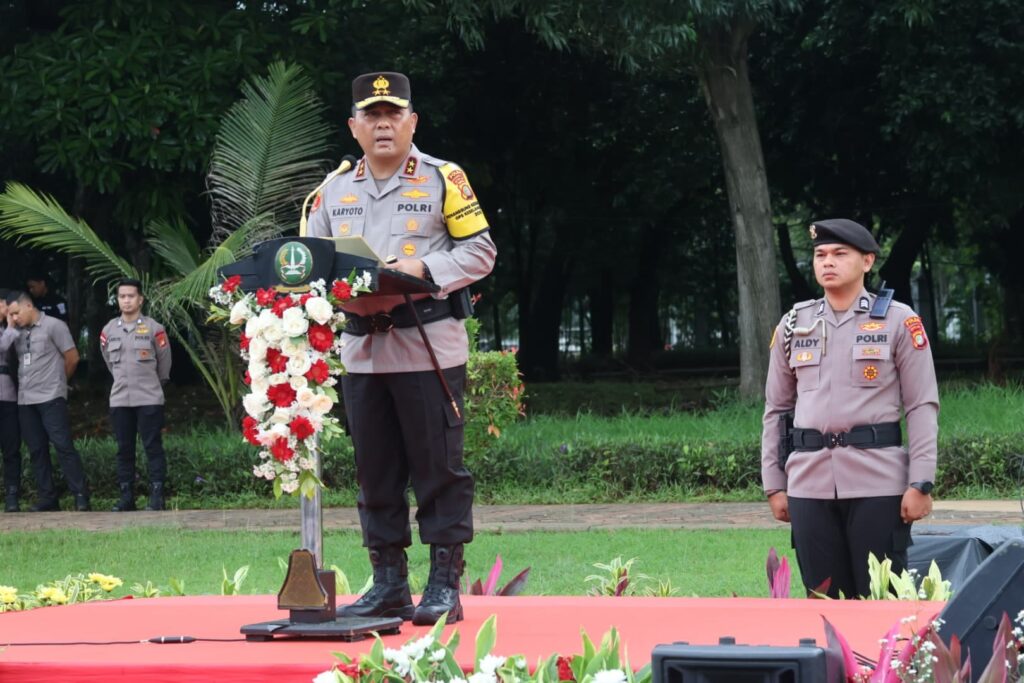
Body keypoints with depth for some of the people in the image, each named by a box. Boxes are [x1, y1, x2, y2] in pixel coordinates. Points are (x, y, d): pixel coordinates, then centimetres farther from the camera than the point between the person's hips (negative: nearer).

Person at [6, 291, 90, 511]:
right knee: (37, 450, 6)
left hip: (51, 398, -6)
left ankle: (80, 495, -9)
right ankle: (47, 497, 10)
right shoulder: (18, 333, 13)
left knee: (63, 446, -9)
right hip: (25, 400, 6)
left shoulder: (54, 326, -3)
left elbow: (72, 358, 0)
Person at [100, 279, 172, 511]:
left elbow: (164, 361, 6)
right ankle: (126, 496, 11)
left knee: (153, 447, -3)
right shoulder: (109, 330, 6)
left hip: (149, 399, -4)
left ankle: (156, 496, -1)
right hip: (119, 400, 4)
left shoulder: (154, 329, -4)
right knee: (124, 449, 6)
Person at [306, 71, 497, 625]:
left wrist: (421, 270, -15)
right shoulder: (335, 190, 14)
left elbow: (479, 251, 0)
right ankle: (388, 584, 14)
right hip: (360, 348, 4)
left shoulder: (443, 179, 2)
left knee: (437, 465, -3)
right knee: (374, 469, 7)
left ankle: (445, 585, 2)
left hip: (428, 346, -4)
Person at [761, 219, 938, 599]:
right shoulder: (793, 325, 12)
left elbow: (923, 407, 0)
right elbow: (776, 410, 16)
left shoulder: (898, 321, 2)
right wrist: (774, 485, 11)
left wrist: (920, 483, -8)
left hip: (878, 482, -3)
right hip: (809, 485, 3)